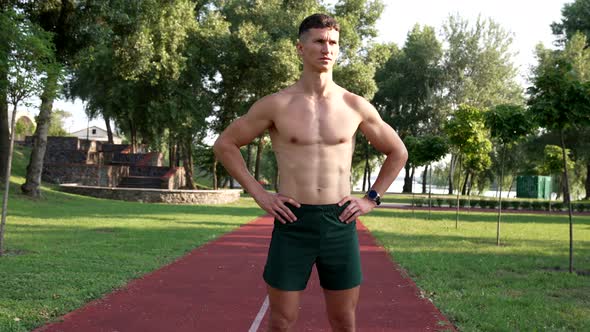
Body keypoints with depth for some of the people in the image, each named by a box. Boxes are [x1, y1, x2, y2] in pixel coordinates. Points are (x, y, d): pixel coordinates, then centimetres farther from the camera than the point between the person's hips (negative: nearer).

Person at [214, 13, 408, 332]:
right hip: (292, 223, -1)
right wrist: (258, 194, -2)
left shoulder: (355, 106, 2)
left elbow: (398, 152, 15)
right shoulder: (276, 104, -4)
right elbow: (224, 144, 5)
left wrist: (371, 199, 6)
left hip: (340, 224, 2)